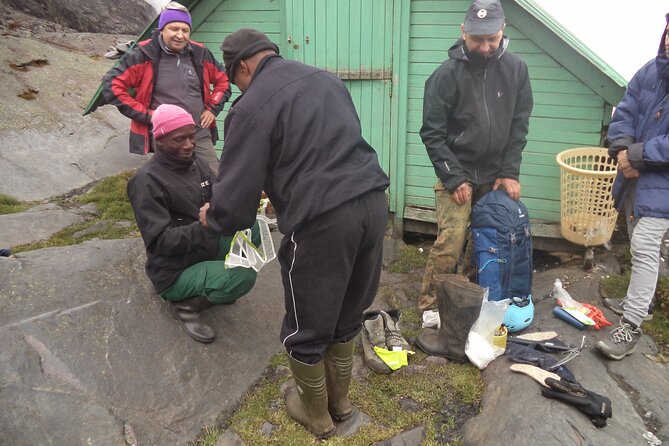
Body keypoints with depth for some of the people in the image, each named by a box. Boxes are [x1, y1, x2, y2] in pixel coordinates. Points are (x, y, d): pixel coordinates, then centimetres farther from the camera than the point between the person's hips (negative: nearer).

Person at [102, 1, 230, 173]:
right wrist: (145, 115, -9)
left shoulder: (200, 53, 5)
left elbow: (223, 80, 21)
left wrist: (213, 109, 8)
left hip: (200, 136, 4)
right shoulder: (144, 55, -7)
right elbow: (112, 85, -7)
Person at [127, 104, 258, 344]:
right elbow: (158, 241, -24)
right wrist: (203, 225, -38)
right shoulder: (147, 180, -19)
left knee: (253, 228, -9)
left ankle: (214, 286, 3)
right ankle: (185, 304, -5)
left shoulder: (198, 164, 2)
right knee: (243, 276, -28)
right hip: (175, 271, -8)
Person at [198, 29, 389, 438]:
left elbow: (236, 197, -5)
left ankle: (317, 416, 37)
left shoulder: (252, 107, -5)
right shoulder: (326, 79, 17)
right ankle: (340, 400, 45)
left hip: (322, 223, -7)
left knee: (306, 331, 16)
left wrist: (212, 217, 19)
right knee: (346, 315, 25)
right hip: (373, 203, 7)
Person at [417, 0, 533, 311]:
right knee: (450, 241, -12)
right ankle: (428, 307, 3)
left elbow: (519, 125, 4)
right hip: (457, 173, -3)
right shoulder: (446, 74, -10)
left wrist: (509, 172, -2)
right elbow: (432, 133, -9)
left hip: (495, 174, 4)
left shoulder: (516, 69, 0)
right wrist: (454, 178, -13)